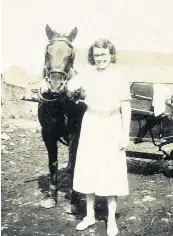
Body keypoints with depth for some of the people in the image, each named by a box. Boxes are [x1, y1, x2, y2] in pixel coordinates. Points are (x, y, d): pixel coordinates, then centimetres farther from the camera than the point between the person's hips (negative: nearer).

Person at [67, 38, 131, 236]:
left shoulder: (119, 77, -4)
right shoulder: (87, 74, 1)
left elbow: (126, 108, -4)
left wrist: (125, 135, -8)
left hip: (112, 127, -2)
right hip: (90, 125, 3)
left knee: (111, 173, 3)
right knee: (88, 170, 9)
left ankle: (111, 219, 17)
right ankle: (90, 215, 25)